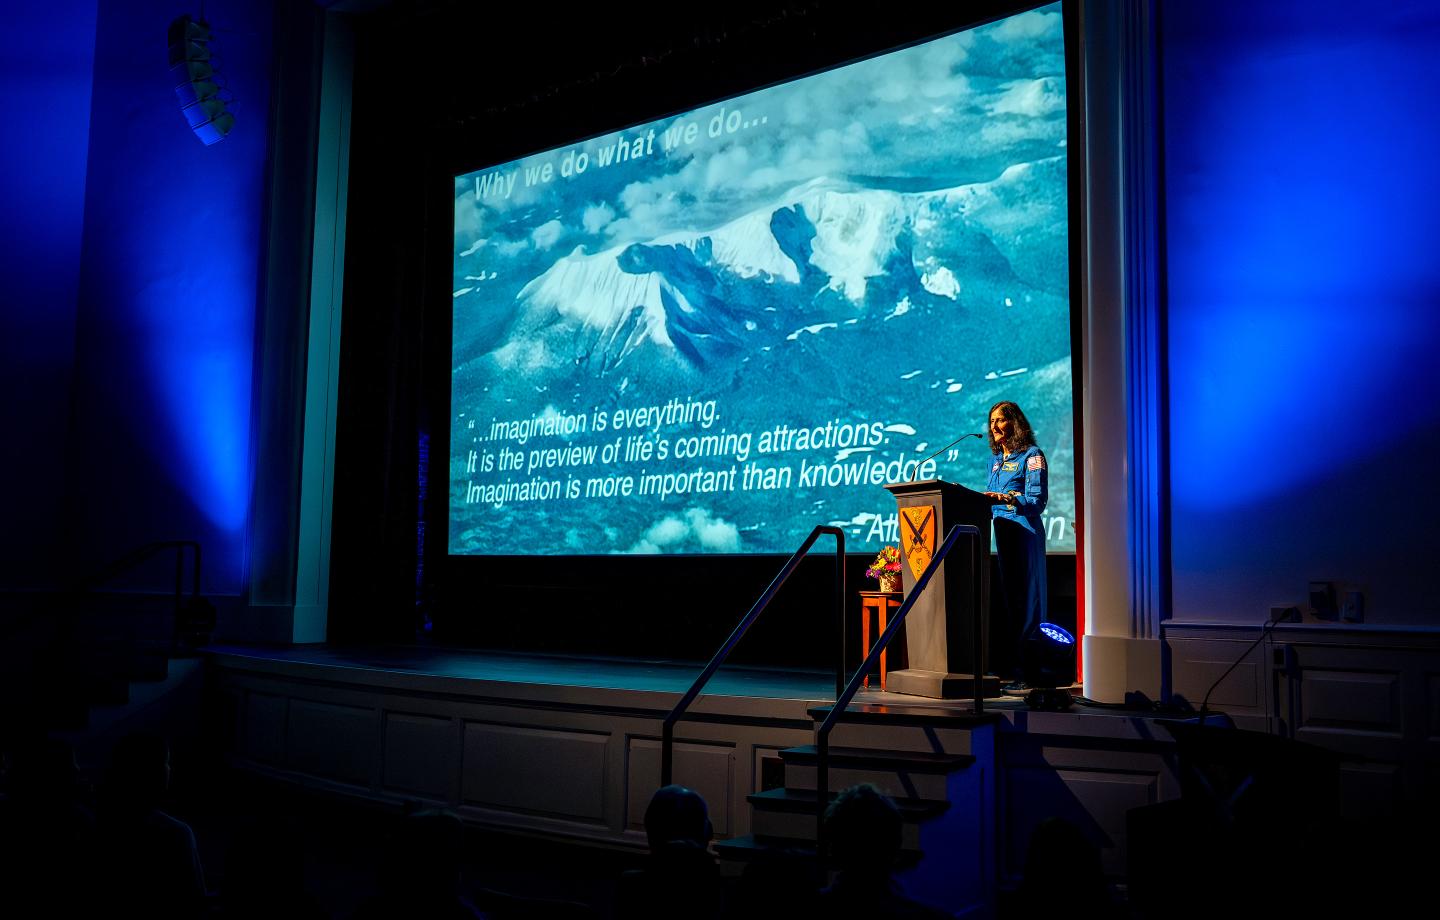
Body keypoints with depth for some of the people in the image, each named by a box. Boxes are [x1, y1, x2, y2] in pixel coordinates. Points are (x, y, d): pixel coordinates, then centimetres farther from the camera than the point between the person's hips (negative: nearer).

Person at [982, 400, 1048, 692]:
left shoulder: (1032, 456, -4)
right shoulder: (996, 460, 20)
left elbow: (1037, 501, -14)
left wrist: (1006, 499, -28)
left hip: (1023, 534, -7)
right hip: (998, 533, 7)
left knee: (1020, 601, -7)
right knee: (999, 602, 4)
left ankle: (1021, 674, -5)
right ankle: (1002, 669, 7)